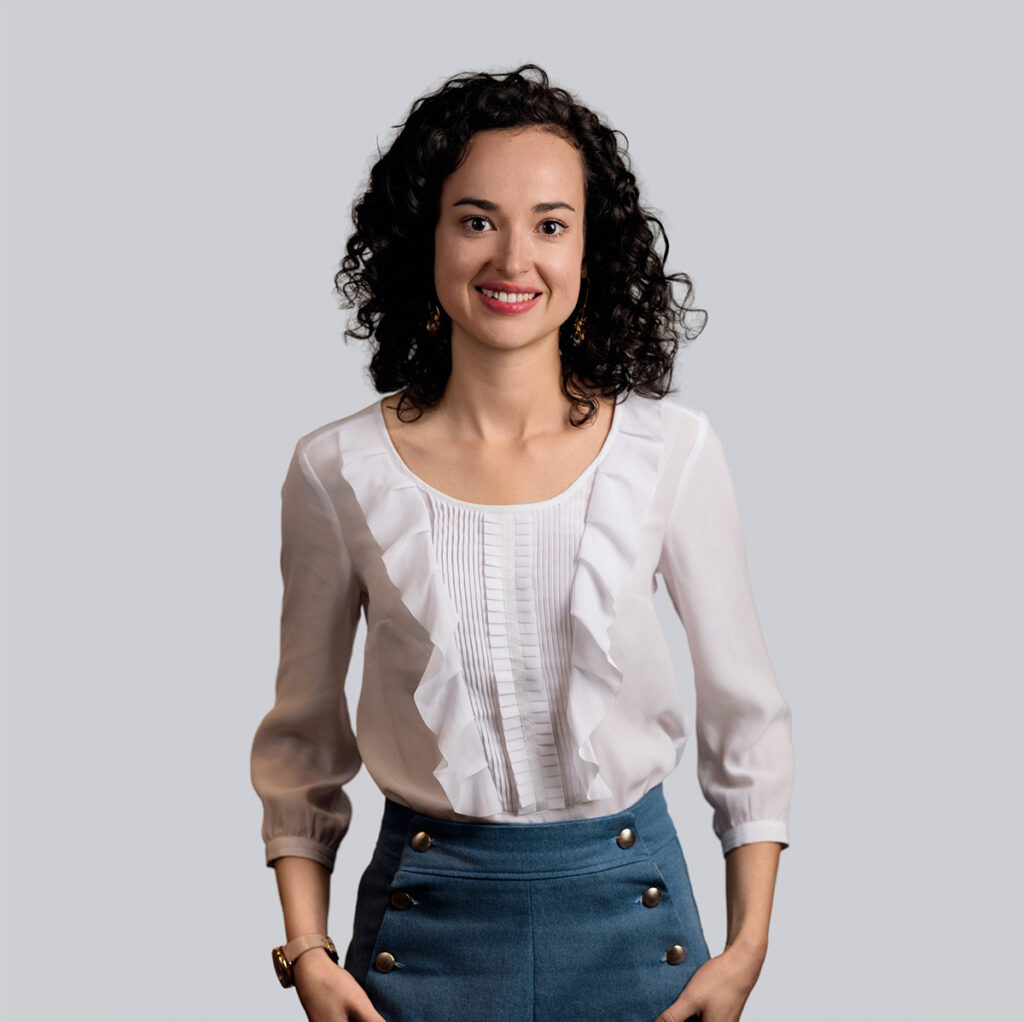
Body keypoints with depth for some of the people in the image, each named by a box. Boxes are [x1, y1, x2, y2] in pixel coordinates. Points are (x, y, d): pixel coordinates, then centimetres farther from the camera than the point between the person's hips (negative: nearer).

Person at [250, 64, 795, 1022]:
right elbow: (303, 737, 4)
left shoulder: (672, 450, -7)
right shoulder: (338, 471, -7)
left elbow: (744, 711, 2)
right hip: (424, 913, 0)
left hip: (627, 902, 1)